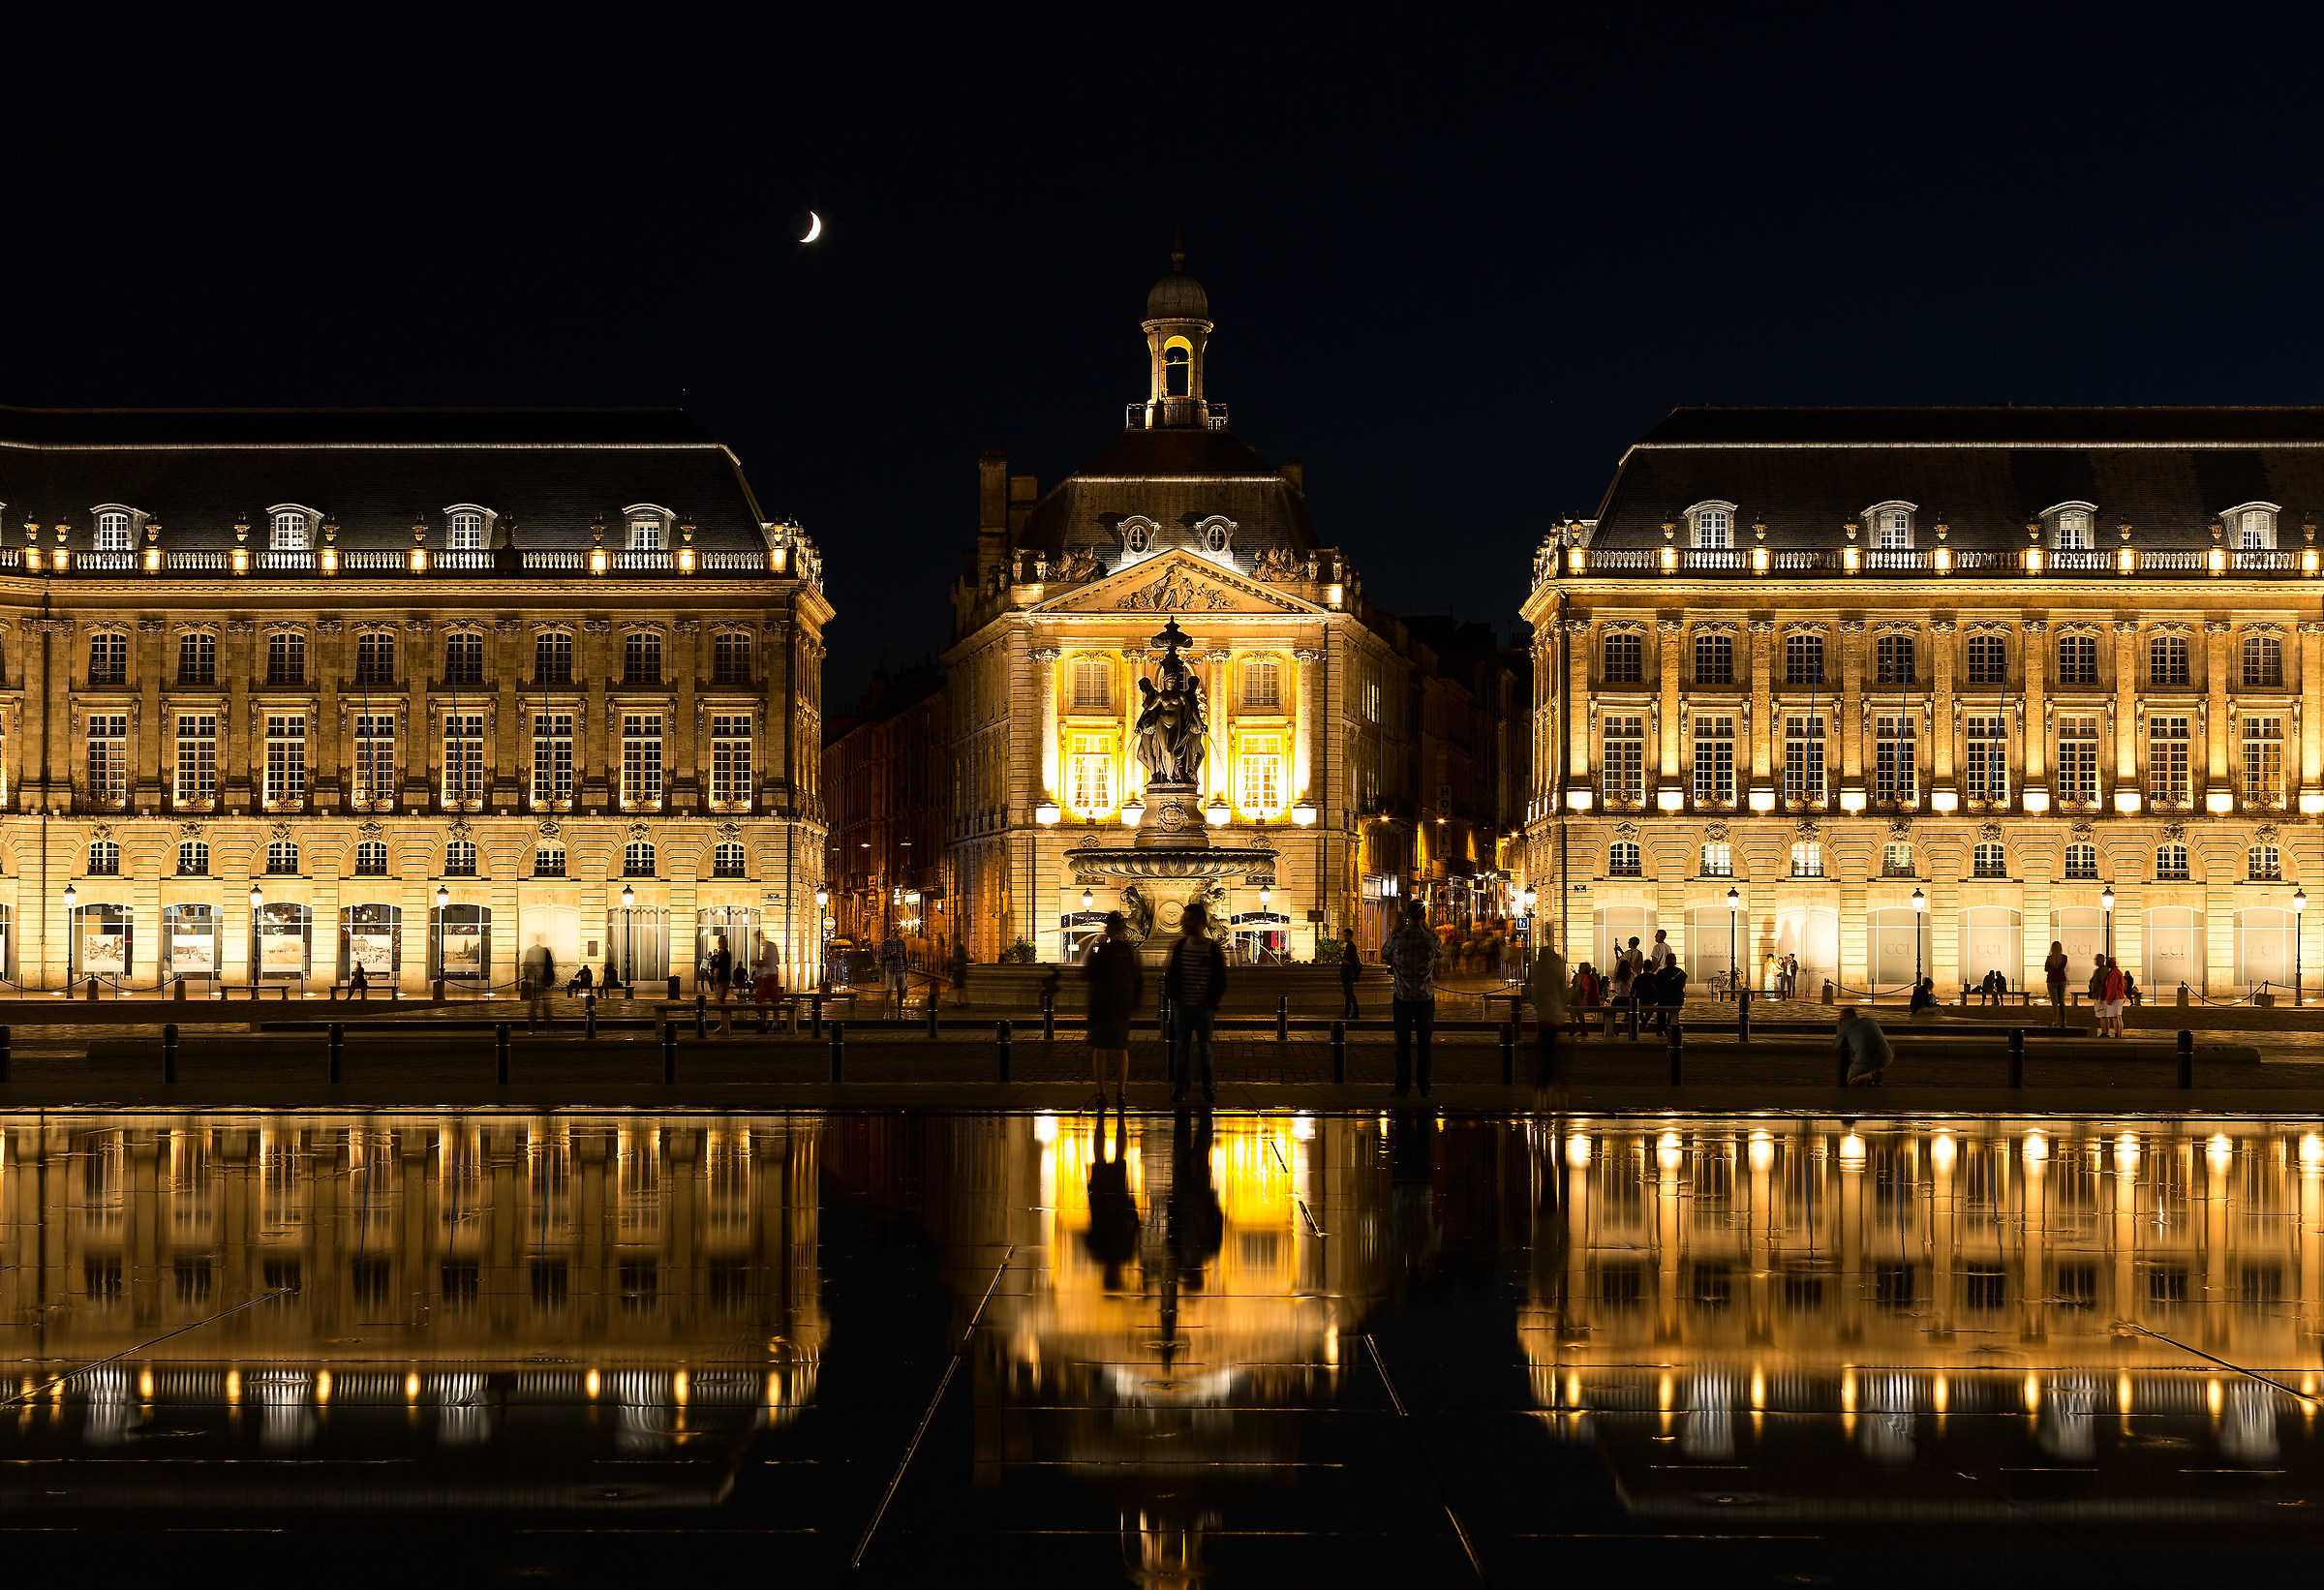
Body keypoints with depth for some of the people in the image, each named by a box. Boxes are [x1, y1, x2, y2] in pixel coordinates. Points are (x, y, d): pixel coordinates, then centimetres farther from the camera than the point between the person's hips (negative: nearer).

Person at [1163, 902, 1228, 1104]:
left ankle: (1208, 1088, 10)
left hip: (1204, 1007, -2)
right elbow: (1172, 972, 10)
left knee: (1205, 1046, 4)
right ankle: (1179, 1087, 8)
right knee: (1181, 1046, 4)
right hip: (1182, 1006, 3)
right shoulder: (1180, 946, 6)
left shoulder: (1213, 949, -3)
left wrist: (1213, 1002, -8)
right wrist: (1171, 995, -4)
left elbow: (1221, 980, 0)